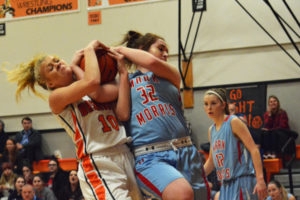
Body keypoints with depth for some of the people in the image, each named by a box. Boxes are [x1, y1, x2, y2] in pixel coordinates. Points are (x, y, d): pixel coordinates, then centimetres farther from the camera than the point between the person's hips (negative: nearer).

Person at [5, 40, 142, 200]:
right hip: (98, 164, -7)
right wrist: (89, 49, -3)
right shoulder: (56, 97, -1)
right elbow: (92, 82, -19)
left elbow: (123, 114, 2)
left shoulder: (97, 92, 18)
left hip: (125, 155, 7)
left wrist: (123, 73, 4)